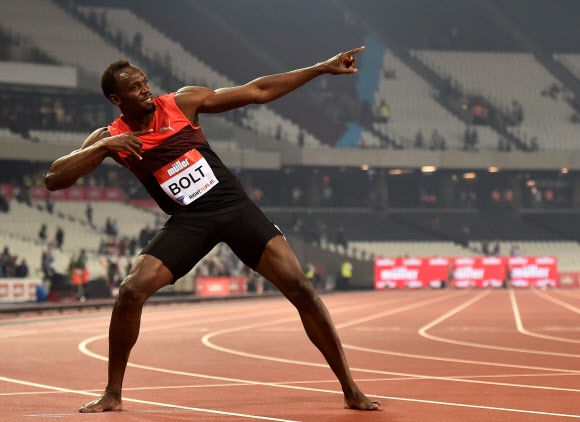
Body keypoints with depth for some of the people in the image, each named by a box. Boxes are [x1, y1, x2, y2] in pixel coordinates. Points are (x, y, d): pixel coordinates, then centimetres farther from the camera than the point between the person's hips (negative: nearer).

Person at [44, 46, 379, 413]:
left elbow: (258, 92, 1)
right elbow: (54, 179, -9)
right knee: (131, 291, -17)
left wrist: (323, 68, -2)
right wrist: (104, 147, -22)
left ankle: (351, 391, -2)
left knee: (300, 287, -11)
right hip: (189, 222, 0)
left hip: (236, 207, 0)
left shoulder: (182, 102, -2)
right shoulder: (111, 138, -2)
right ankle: (113, 395, 2)